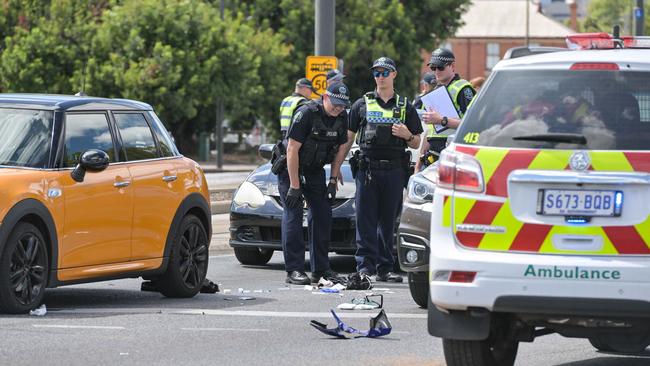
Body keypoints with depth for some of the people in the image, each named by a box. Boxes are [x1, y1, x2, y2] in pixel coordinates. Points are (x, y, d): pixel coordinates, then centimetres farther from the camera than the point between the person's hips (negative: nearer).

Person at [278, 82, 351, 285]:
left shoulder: (342, 117, -4)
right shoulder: (306, 114, -24)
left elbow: (339, 149, 6)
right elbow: (292, 150, -24)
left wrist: (333, 181, 0)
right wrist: (294, 186, -24)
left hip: (315, 170, 7)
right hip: (290, 168, -6)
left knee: (322, 215, 2)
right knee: (293, 215, -11)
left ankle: (320, 268, 8)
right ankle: (294, 270, -13)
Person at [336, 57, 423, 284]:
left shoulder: (405, 107, 13)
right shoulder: (362, 105, 11)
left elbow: (416, 144, 15)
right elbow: (348, 138, 11)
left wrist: (407, 135, -7)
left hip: (394, 170, 1)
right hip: (367, 168, -1)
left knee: (388, 222, 4)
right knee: (365, 220, -6)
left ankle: (385, 268, 8)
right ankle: (365, 266, -7)